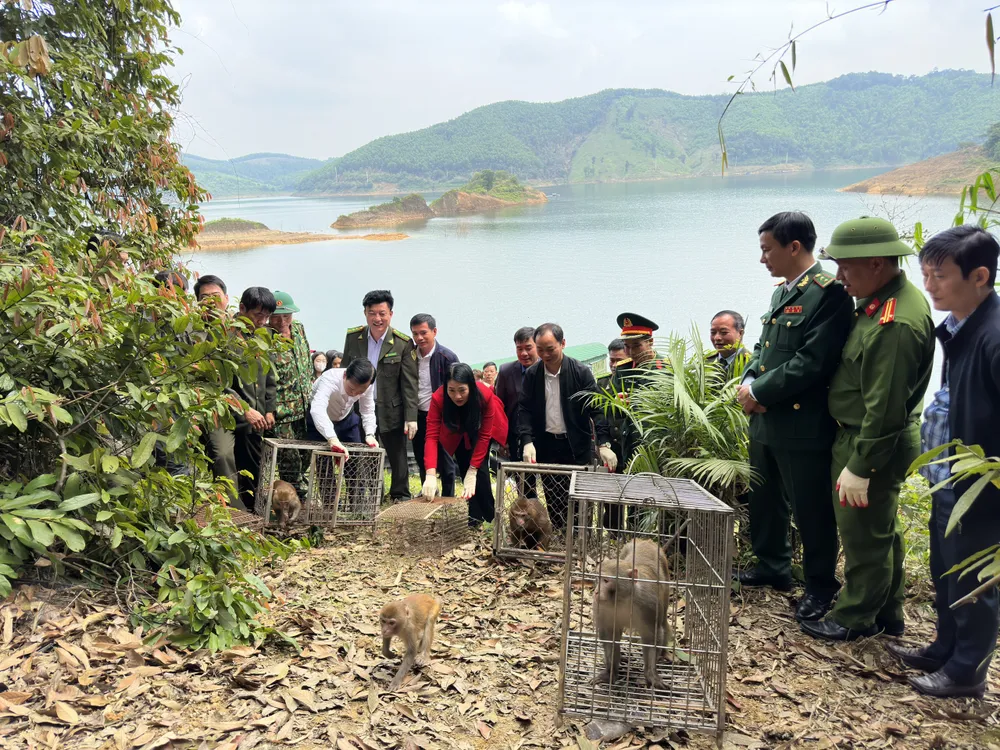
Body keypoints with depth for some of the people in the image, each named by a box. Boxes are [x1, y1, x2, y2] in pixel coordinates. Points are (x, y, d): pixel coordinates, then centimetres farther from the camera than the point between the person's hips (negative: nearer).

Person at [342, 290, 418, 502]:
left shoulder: (403, 343, -9)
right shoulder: (353, 337, 0)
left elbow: (409, 383, -9)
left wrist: (411, 417, -13)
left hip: (391, 411, -2)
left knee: (398, 459, 7)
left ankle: (401, 498, 23)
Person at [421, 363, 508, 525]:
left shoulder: (485, 395, -39)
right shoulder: (438, 398, -36)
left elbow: (484, 436, -32)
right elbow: (432, 436, -39)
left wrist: (472, 471, -34)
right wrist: (431, 474, -51)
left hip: (481, 428, -2)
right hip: (459, 431, 2)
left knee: (479, 466, -17)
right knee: (464, 466, -8)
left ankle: (488, 516, -6)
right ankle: (475, 516, 5)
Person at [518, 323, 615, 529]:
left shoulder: (581, 372, -8)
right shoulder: (532, 374, 0)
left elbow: (596, 409, -9)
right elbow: (524, 409, 0)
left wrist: (604, 444, -19)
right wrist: (527, 441, -14)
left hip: (576, 447, -2)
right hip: (545, 446, 2)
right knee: (553, 501, 6)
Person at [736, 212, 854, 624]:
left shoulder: (828, 293, -17)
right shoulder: (782, 292, 13)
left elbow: (812, 362, -23)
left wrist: (759, 392, -16)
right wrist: (749, 382, -3)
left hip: (803, 425, -9)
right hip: (765, 421, 9)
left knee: (811, 510, 6)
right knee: (763, 500, 21)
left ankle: (820, 585, 26)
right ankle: (772, 567, 40)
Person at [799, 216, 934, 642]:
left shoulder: (896, 324, -28)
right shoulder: (887, 299, 4)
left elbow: (885, 408, -27)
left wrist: (859, 467, -21)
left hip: (873, 446, -10)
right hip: (870, 438, 10)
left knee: (864, 536, 7)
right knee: (882, 531, 22)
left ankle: (856, 619, 26)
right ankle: (887, 615, 39)